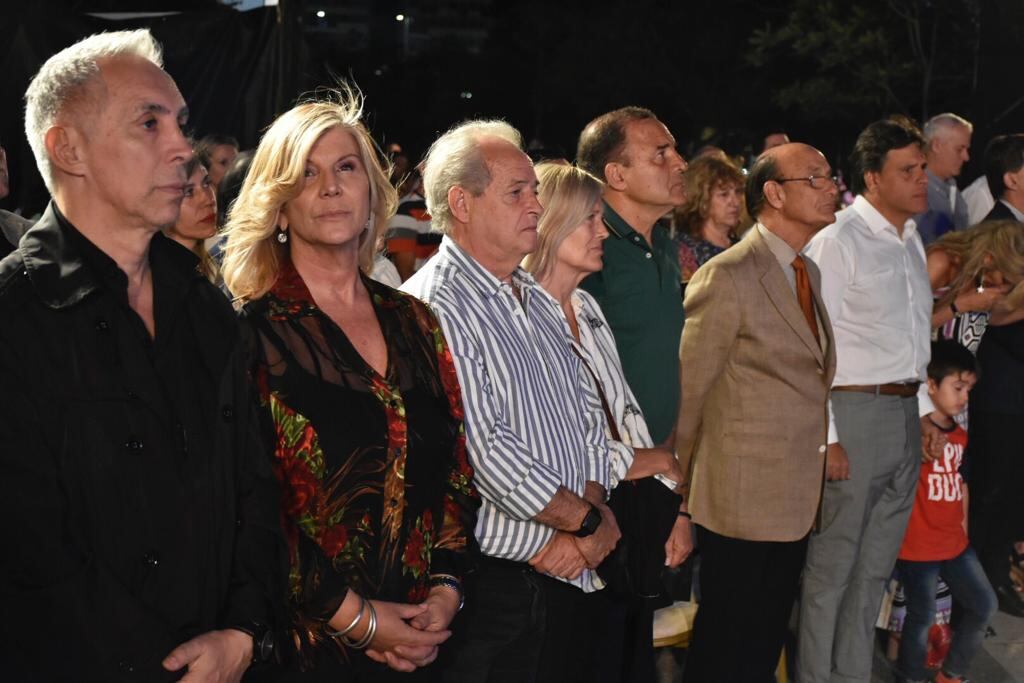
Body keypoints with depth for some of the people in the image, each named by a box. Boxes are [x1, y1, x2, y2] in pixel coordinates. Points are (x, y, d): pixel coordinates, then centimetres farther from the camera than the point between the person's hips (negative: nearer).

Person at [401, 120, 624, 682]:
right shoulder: (434, 305, -14)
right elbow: (484, 446, -21)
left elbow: (587, 414, 12)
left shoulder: (537, 301, 14)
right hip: (496, 588, -8)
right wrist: (589, 520, -11)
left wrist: (592, 516, -6)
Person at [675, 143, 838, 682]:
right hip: (742, 504, -8)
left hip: (796, 501, 8)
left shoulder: (808, 272, 12)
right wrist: (677, 496, -8)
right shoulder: (727, 277, -16)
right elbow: (686, 394, -13)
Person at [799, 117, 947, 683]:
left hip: (905, 413, 8)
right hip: (853, 411, -8)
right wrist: (824, 437, -17)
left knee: (875, 567, 14)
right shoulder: (837, 241, -12)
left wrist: (923, 409, 15)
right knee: (832, 566, 0)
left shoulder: (911, 242, 14)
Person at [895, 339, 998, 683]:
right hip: (917, 547, -8)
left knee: (984, 606, 13)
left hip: (955, 544, 8)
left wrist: (964, 528, 15)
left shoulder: (961, 436, 9)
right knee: (922, 616, 4)